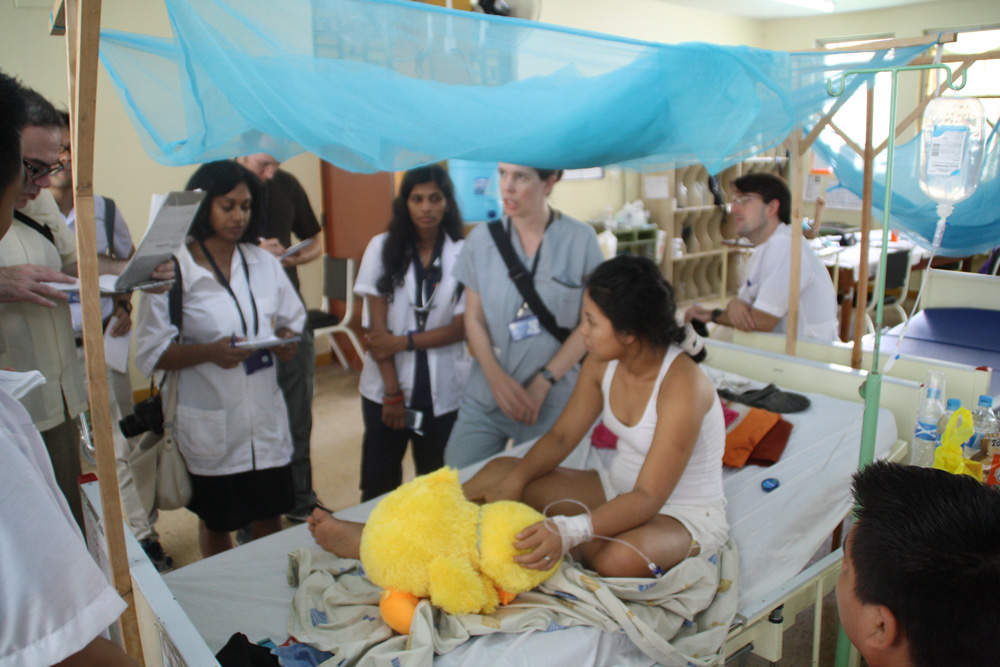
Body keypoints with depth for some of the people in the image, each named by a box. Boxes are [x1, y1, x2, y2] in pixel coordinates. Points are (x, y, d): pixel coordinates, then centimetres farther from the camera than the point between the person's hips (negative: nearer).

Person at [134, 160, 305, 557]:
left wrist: (285, 340, -10)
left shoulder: (263, 263, 4)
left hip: (265, 417, 3)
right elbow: (151, 354, -10)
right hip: (211, 425, -3)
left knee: (269, 519, 14)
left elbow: (292, 323, 13)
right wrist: (209, 352, -24)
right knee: (216, 524, 16)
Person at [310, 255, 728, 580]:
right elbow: (561, 436, -1)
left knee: (620, 558, -41)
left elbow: (647, 498, -31)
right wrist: (517, 478, -19)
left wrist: (568, 530, -44)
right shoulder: (603, 362, -6)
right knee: (502, 470, -7)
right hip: (619, 488, 6)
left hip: (686, 512, -6)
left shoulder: (682, 385, -28)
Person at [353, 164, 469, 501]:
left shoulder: (462, 254, -4)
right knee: (378, 486, 9)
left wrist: (404, 341, -13)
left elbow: (461, 327, -3)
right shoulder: (383, 247, -2)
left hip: (443, 390, 0)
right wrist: (392, 393, -7)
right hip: (385, 387, 1)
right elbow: (377, 324, -5)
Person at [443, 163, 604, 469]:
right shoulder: (481, 239, 2)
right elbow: (473, 318, 4)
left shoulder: (581, 239, -6)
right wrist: (496, 377, -11)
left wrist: (543, 383, -11)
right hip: (485, 398, 2)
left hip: (553, 401, -2)